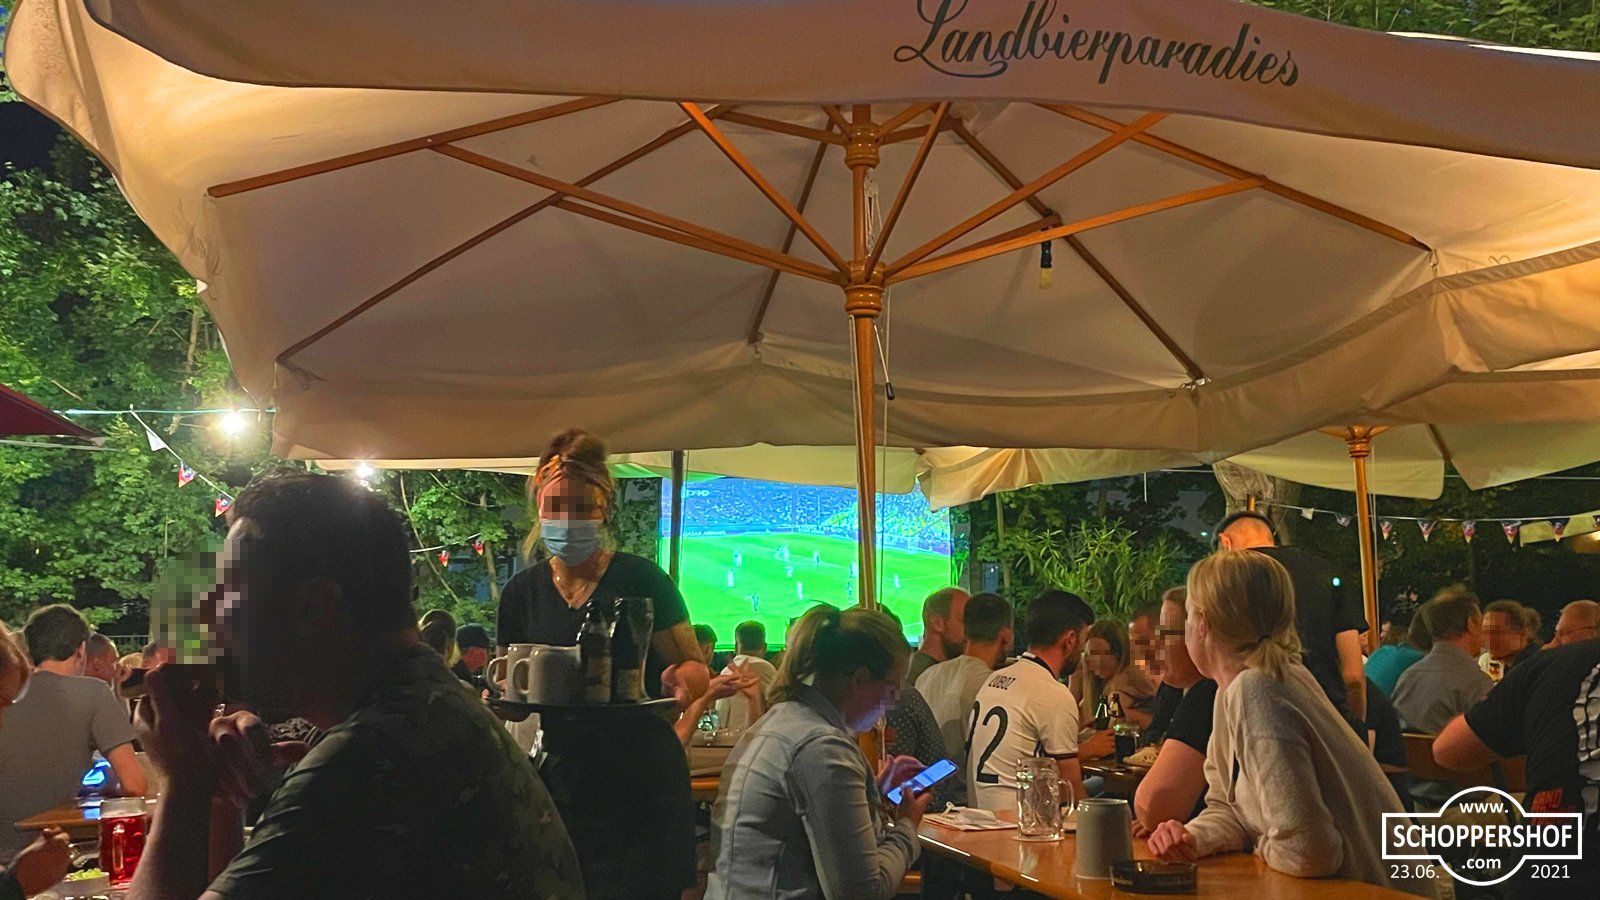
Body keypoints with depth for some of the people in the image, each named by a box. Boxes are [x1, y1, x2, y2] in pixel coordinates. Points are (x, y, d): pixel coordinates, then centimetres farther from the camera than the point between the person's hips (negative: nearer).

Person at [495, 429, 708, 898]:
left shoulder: (640, 579, -6)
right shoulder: (521, 592, 6)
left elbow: (697, 670, -5)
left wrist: (681, 680, -26)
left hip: (642, 791, -3)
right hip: (561, 785, 4)